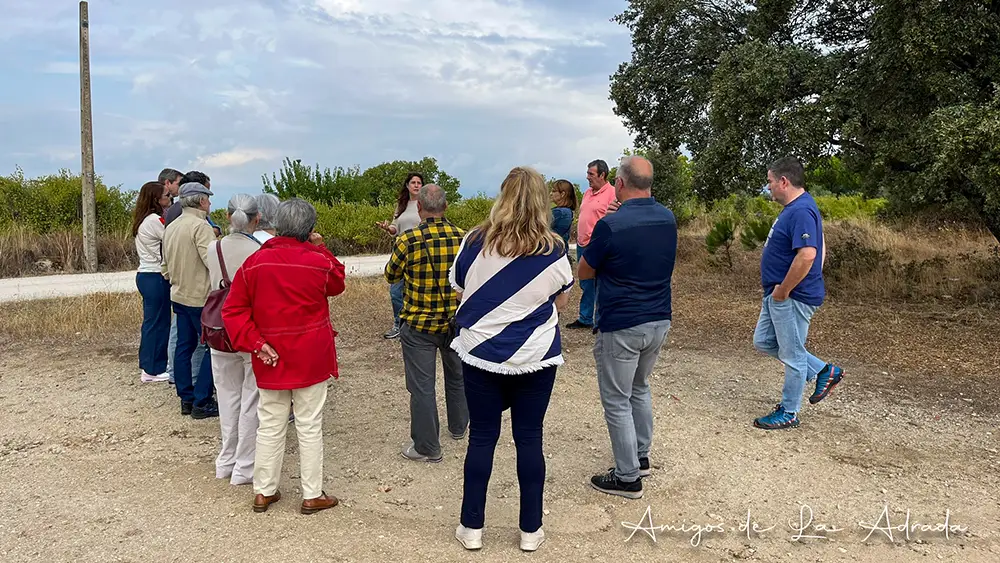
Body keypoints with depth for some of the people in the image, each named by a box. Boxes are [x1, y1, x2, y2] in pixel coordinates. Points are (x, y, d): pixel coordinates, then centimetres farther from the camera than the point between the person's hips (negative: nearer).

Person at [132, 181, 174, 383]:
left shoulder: (143, 220, 13)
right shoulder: (155, 220, -17)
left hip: (145, 274, 10)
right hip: (156, 277, -10)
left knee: (151, 321, 16)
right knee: (158, 322, -1)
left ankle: (146, 365, 25)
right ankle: (153, 370, 6)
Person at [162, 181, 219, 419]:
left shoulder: (170, 227, 12)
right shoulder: (200, 226, -16)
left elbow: (166, 266, 18)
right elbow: (212, 260, -26)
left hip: (179, 295, 9)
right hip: (200, 296, -9)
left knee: (184, 346, 13)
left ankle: (186, 399, 19)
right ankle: (201, 403, -1)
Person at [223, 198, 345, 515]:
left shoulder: (255, 262, -5)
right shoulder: (318, 262, -12)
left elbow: (234, 309, -6)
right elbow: (337, 284, 11)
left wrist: (255, 343, -6)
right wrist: (320, 249, 10)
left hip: (271, 358, 2)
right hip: (311, 357, -2)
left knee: (270, 425, 14)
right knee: (310, 426, 7)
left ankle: (264, 492, 24)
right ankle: (312, 495, 16)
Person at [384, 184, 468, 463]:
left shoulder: (408, 241, -17)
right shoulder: (462, 237, -7)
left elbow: (391, 276, -1)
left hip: (419, 325, -4)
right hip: (456, 322, 4)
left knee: (422, 386, 6)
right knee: (457, 375, 24)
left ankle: (427, 447, 14)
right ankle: (458, 426, 43)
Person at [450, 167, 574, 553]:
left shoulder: (475, 242, -8)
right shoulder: (554, 250, -9)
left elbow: (459, 292, 6)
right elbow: (561, 301, 6)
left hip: (480, 354, 1)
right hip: (536, 357, 0)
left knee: (481, 437, 10)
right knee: (529, 438, 10)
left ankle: (472, 527, 20)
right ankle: (531, 530, 20)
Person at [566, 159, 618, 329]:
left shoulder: (612, 193, -12)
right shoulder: (587, 192, 14)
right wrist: (579, 239, 15)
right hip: (582, 245, 8)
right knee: (585, 285, 17)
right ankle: (585, 319, 28)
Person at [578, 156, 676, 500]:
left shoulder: (611, 226, -20)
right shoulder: (668, 219, 1)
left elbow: (584, 272, -6)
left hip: (621, 327, -7)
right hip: (659, 321, 7)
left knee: (617, 402, 6)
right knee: (640, 389, 25)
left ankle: (628, 478, 14)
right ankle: (641, 457, 36)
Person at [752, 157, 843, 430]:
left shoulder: (801, 211, -22)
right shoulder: (794, 208, 12)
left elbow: (807, 255, -33)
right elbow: (821, 248, 21)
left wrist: (783, 291, -23)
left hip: (792, 298, -11)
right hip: (777, 295, 11)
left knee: (792, 354, 3)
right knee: (763, 342, 19)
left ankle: (788, 413, 18)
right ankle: (824, 371, 27)